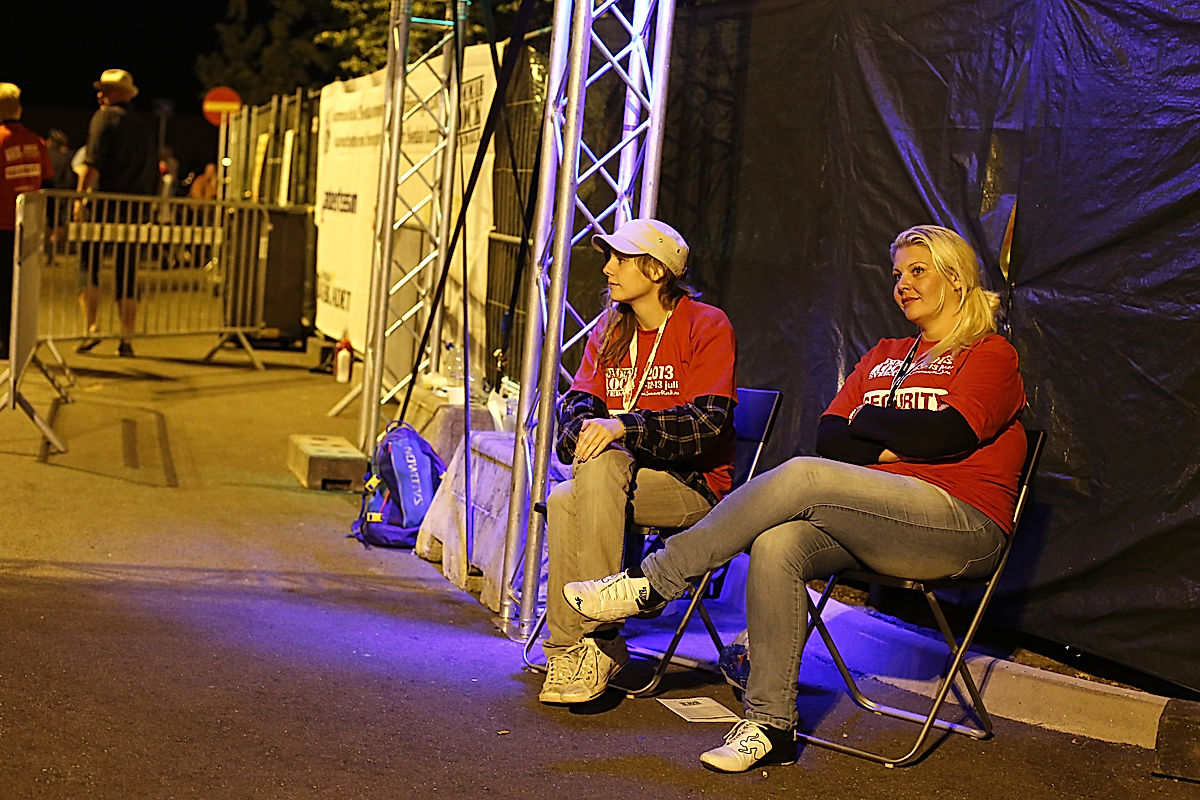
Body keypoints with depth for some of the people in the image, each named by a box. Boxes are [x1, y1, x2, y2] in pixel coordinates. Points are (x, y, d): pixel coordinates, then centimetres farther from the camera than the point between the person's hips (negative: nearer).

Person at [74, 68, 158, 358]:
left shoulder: (105, 117, -3)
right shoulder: (145, 126, 16)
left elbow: (92, 163, -13)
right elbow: (153, 173, 18)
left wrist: (80, 197, -12)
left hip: (104, 203, -5)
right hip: (134, 208, 5)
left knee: (88, 265, 1)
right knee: (127, 274, 7)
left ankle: (91, 328, -11)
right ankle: (126, 339, 6)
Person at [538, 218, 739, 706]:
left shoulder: (707, 326, -4)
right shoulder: (609, 329, 17)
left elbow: (705, 424, -16)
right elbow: (579, 401, 8)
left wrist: (623, 426, -28)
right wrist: (586, 427, -17)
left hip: (692, 485, -5)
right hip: (624, 477, 5)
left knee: (601, 466, -34)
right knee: (563, 499, -28)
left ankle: (597, 638, -32)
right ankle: (570, 647, -23)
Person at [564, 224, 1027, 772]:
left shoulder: (991, 354, 7)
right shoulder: (884, 355, 26)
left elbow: (944, 433, -11)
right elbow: (828, 437, 13)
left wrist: (865, 420, 2)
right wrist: (887, 448, -5)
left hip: (964, 525, -5)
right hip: (872, 520, 6)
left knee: (802, 476, -28)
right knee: (777, 545, -27)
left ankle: (655, 581, -20)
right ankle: (769, 727, -24)